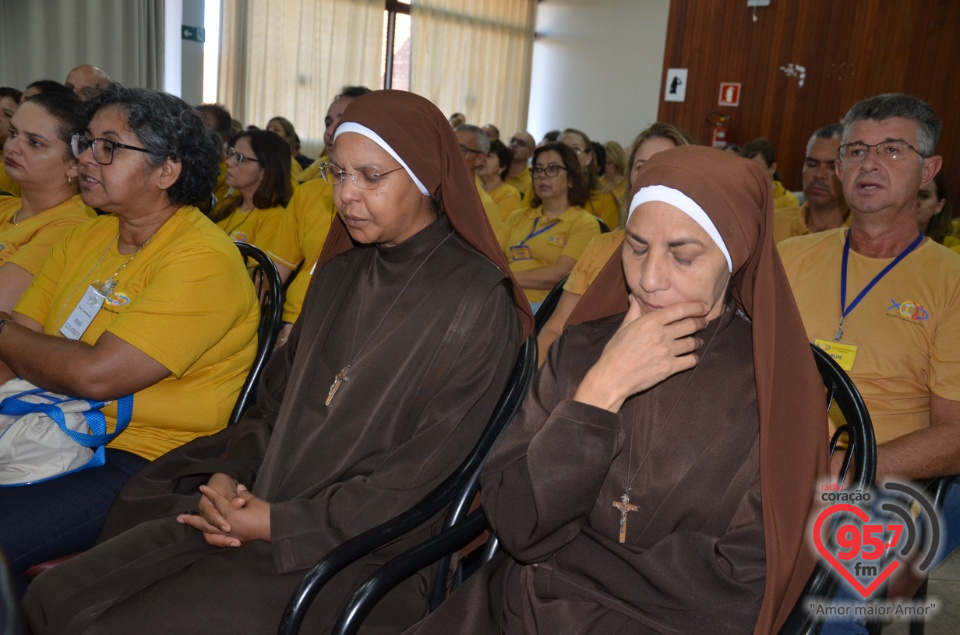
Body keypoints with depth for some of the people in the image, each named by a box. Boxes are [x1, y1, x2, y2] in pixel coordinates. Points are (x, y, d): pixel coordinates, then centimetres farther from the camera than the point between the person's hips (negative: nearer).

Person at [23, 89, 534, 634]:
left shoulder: (478, 298, -13)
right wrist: (229, 474, -3)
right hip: (256, 510, 7)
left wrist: (279, 524, -14)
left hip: (364, 551, -6)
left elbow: (432, 473, -16)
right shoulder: (339, 273, 11)